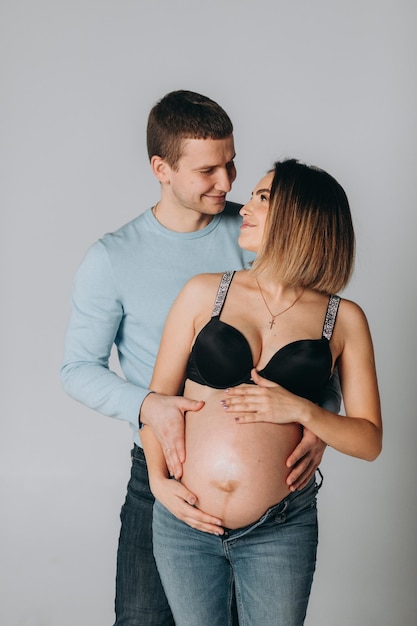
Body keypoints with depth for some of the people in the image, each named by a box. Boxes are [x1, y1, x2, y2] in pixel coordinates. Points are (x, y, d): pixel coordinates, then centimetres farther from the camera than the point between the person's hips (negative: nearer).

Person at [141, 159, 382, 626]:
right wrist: (159, 480, -7)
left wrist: (301, 410, -15)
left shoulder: (344, 319, -1)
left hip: (279, 530, -1)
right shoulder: (205, 293, 0)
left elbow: (369, 441, 0)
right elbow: (158, 395, 4)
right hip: (185, 520, 1)